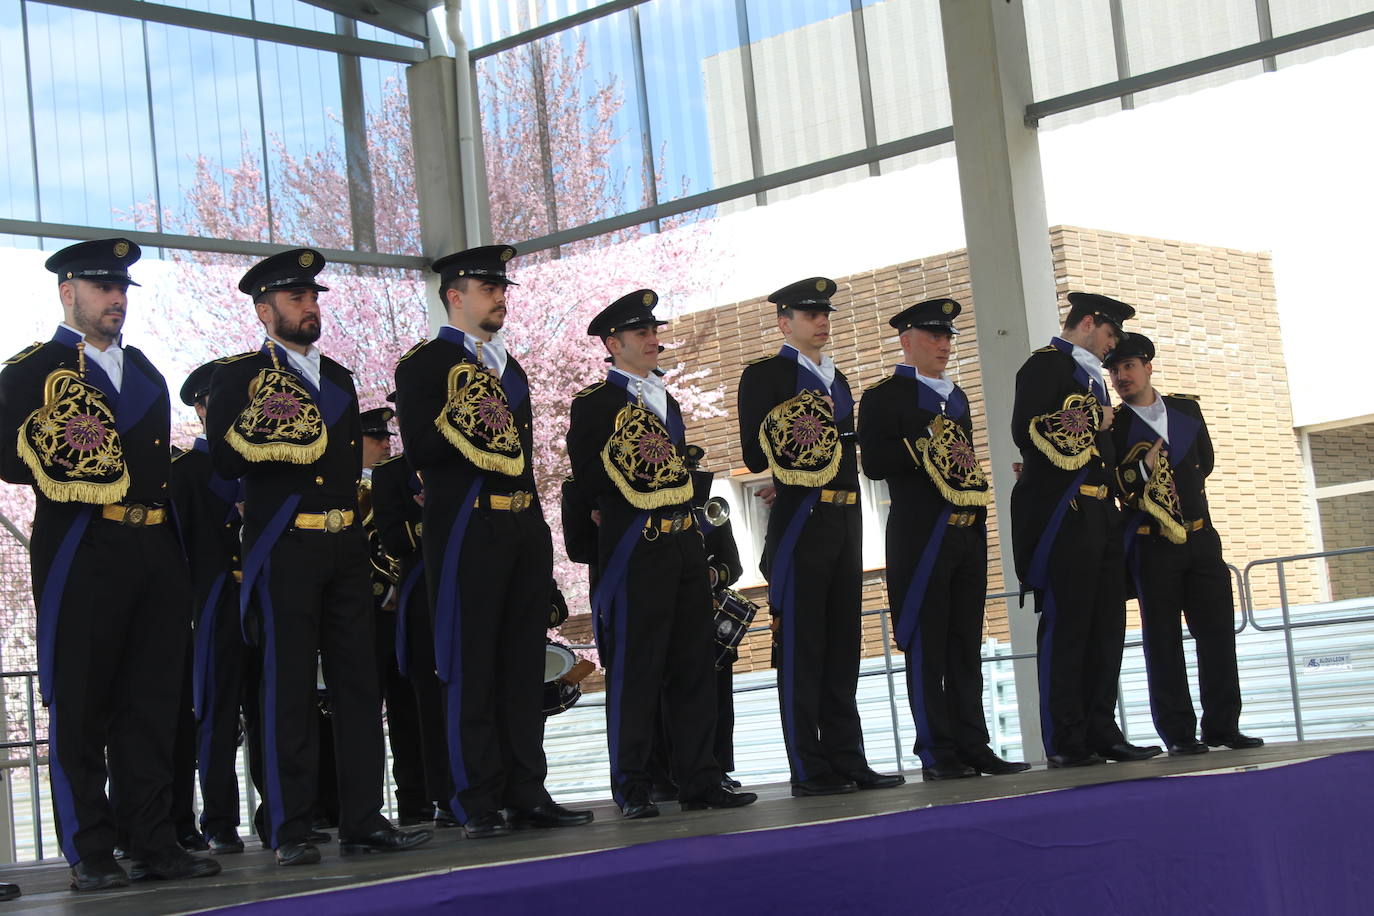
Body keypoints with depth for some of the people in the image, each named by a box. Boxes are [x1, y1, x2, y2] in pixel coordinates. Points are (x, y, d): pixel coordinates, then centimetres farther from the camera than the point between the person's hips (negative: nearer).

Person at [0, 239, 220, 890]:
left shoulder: (144, 370, 22)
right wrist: (70, 471, -18)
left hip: (156, 551, 6)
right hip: (81, 554, -6)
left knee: (151, 703, 7)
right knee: (78, 706, -1)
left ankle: (154, 842, 12)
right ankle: (90, 853, 4)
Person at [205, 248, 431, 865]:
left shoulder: (339, 379, 21)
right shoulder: (238, 375, 2)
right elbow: (227, 460, -8)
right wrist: (292, 443, -11)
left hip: (345, 548, 6)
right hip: (284, 548, -6)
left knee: (357, 682, 3)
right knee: (288, 687, -5)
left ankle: (363, 820, 7)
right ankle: (290, 831, -1)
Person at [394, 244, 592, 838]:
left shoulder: (511, 368, 22)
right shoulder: (425, 362, -1)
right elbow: (420, 449, -12)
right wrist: (472, 426, -15)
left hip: (526, 527, 7)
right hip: (467, 529, -7)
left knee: (523, 665, 7)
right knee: (469, 667, -4)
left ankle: (527, 793, 11)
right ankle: (479, 803, -1)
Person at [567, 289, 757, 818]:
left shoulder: (666, 400, 20)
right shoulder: (594, 404, -3)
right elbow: (590, 483, -7)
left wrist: (690, 525, 14)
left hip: (686, 544, 7)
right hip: (634, 551, -7)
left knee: (693, 665, 8)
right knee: (634, 668, -4)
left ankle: (699, 780, 12)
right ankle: (631, 789, 2)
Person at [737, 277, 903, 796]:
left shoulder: (837, 379, 20)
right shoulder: (765, 375, -2)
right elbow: (756, 455, -10)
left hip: (846, 518, 7)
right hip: (800, 521, -7)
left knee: (843, 645, 9)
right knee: (800, 645, -4)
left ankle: (847, 761, 14)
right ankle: (809, 769, -1)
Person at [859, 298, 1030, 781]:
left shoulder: (956, 396, 22)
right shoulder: (884, 396, -2)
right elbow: (875, 463, -12)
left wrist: (977, 483, 13)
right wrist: (925, 450, -16)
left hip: (968, 534, 7)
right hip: (920, 535, -7)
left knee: (966, 645, 8)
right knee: (926, 646, -4)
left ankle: (973, 746, 12)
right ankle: (937, 754, -1)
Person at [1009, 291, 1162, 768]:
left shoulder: (1090, 375, 25)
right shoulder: (1044, 365, -5)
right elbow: (1029, 432, -18)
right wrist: (1094, 424, -10)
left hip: (1098, 514, 10)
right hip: (1063, 511, -10)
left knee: (1106, 625, 9)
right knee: (1064, 624, -8)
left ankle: (1101, 732, 13)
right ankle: (1065, 741, -5)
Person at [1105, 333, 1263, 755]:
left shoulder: (1187, 409, 11)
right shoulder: (1111, 425, 0)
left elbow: (1205, 461, 15)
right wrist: (1143, 468, -19)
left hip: (1200, 535, 4)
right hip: (1153, 544, -3)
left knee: (1217, 630, 3)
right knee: (1163, 639, -1)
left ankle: (1222, 725, 9)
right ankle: (1178, 733, 2)